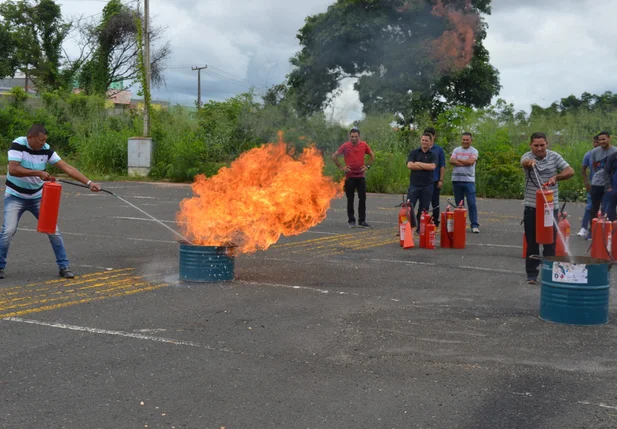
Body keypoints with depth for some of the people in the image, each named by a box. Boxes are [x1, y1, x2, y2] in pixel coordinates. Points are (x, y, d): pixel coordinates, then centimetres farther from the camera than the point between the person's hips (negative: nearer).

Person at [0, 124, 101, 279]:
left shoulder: (46, 150, -8)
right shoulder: (18, 145, -18)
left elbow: (67, 168, -11)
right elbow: (13, 169, -30)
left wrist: (89, 182, -19)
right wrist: (38, 172, -33)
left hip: (38, 197, 4)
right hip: (15, 196, -4)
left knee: (53, 230, -2)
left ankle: (63, 266, 8)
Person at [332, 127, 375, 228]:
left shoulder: (364, 145, 1)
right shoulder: (345, 146, -4)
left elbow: (372, 155, 15)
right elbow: (334, 156, 0)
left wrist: (367, 166, 5)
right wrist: (340, 167, -4)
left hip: (361, 176, 2)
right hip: (349, 176, -2)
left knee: (362, 199, 1)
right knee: (350, 200, 3)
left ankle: (362, 221, 6)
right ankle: (351, 221, 12)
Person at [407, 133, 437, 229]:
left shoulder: (433, 155, 7)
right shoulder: (414, 153, 6)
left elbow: (432, 166, -12)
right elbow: (410, 165, -10)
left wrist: (418, 163, -7)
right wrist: (426, 166, -9)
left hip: (427, 186, 1)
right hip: (414, 184, -1)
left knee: (424, 209, 5)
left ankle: (421, 228, 13)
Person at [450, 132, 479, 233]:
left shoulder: (474, 151, 5)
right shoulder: (456, 150, 12)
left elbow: (470, 162, -12)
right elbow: (451, 161, -4)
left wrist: (458, 160, -2)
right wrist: (465, 163, -12)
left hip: (469, 180, -3)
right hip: (456, 180, 3)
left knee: (472, 204, -8)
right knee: (459, 204, 7)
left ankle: (475, 225, -7)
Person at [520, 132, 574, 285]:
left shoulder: (554, 156, 3)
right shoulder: (527, 156, -5)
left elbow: (570, 171, -1)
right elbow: (524, 162, -29)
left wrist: (555, 177, -19)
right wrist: (529, 162, -54)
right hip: (531, 207, -1)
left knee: (550, 242, 3)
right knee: (532, 242, 4)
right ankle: (532, 274, 12)